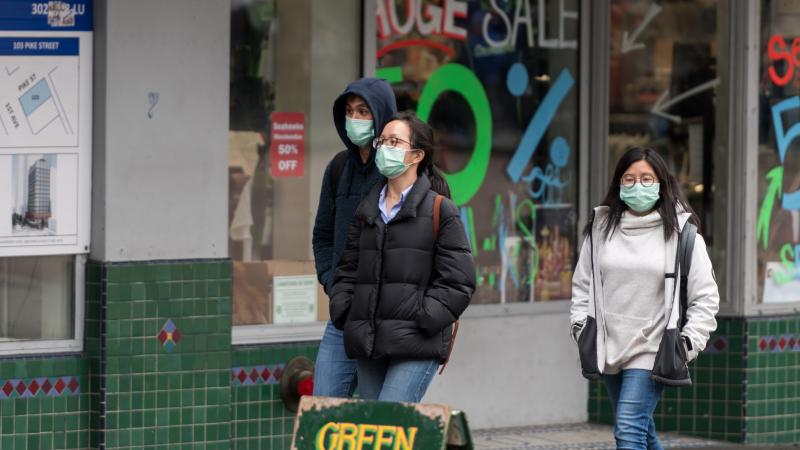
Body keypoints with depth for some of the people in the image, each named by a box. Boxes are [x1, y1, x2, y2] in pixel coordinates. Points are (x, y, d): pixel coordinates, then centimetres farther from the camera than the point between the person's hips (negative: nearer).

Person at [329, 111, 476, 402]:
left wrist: (423, 321, -12)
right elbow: (348, 270, 22)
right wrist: (342, 312, 6)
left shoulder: (441, 211, 0)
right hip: (368, 345, 6)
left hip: (417, 347, -6)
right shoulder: (367, 211, 17)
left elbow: (458, 282, -4)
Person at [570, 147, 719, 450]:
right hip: (610, 350, 5)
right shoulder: (601, 228, 7)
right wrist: (580, 325, 6)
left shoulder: (680, 232, -3)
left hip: (652, 352, -5)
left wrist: (689, 342, -8)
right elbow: (583, 284, 18)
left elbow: (705, 297, 0)